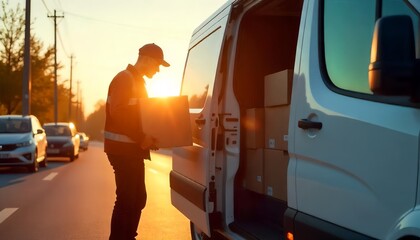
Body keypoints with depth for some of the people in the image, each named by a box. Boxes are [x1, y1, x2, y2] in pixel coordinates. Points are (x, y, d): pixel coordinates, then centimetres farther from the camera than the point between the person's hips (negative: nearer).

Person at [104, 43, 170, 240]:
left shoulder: (137, 81, 20)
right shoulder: (125, 78, -11)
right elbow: (117, 113, -22)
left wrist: (145, 138, 9)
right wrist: (141, 138, -21)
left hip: (132, 148, 10)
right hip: (122, 148, -10)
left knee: (138, 198, 13)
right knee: (126, 199, -9)